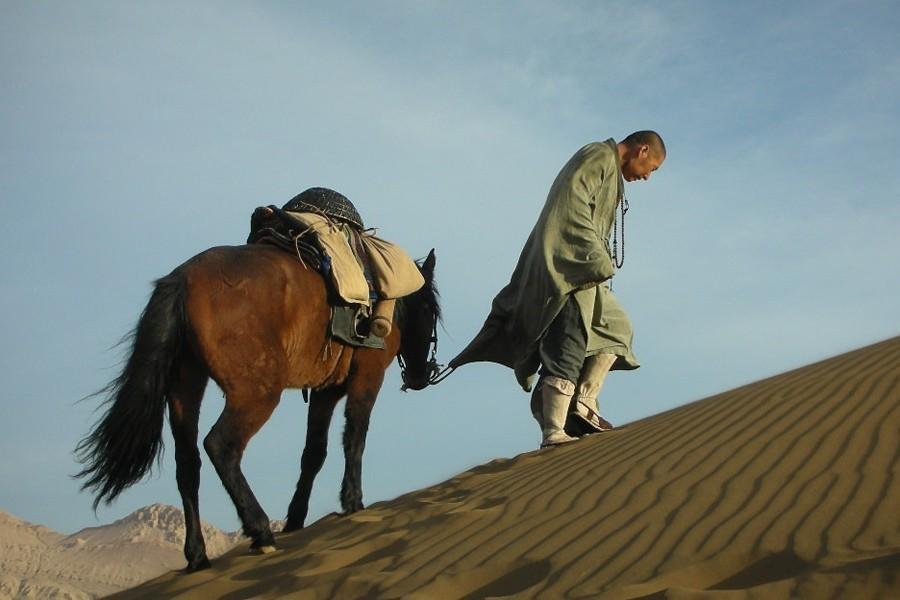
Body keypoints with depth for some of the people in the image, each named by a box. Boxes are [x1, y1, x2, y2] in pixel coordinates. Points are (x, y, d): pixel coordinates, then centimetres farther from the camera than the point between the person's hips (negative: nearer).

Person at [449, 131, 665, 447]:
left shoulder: (610, 170, 28)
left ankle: (583, 402, 1)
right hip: (570, 264, -10)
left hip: (578, 267, 10)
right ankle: (553, 431, -22)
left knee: (616, 327, 15)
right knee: (569, 344, -16)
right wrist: (597, 261, -21)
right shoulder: (600, 157, -3)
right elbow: (573, 204, -17)